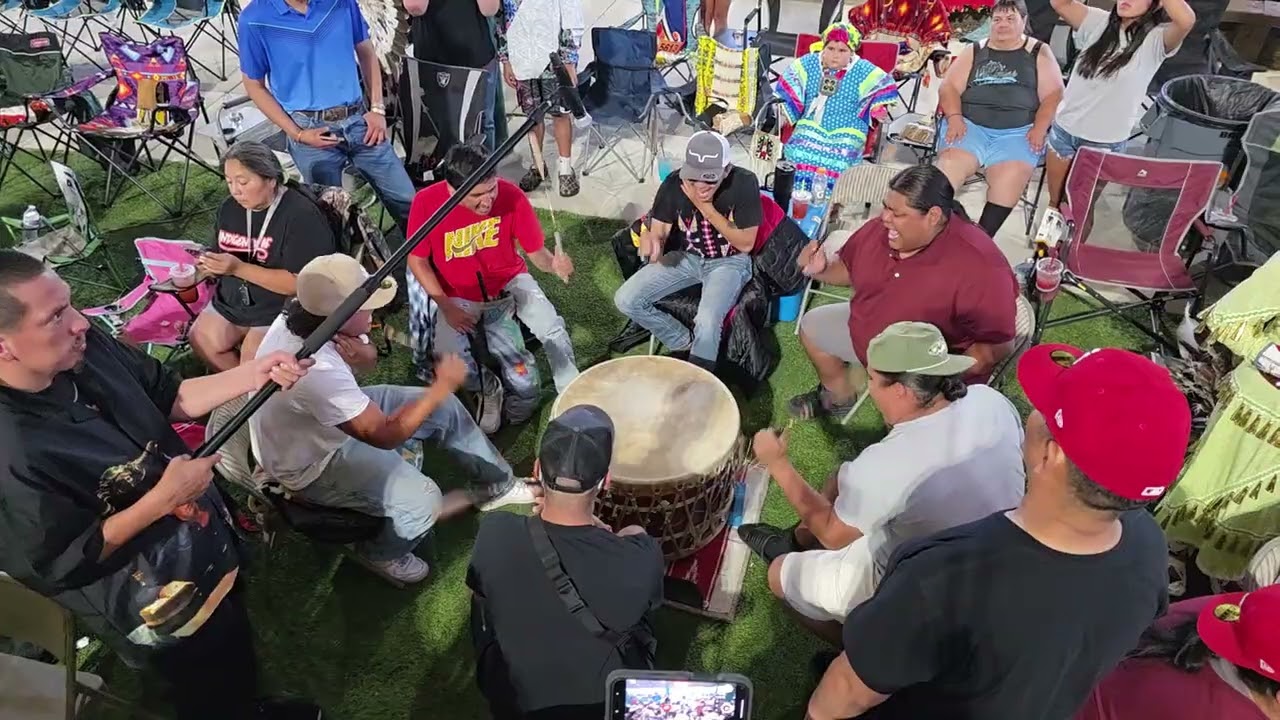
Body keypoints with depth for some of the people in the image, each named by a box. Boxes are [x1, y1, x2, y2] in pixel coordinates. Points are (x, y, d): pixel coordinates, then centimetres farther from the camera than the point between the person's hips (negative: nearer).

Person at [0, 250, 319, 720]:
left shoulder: (87, 348, -14)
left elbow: (169, 398, 1)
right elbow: (64, 566, -26)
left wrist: (253, 375, -13)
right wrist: (162, 500, -30)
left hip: (211, 541, 7)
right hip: (162, 608, -7)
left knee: (237, 655, 33)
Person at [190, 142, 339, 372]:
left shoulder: (301, 215, -20)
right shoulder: (230, 207, 5)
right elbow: (229, 262, 16)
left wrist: (239, 268, -28)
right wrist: (211, 265, -9)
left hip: (284, 309, -8)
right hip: (233, 300, 8)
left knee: (252, 355, -26)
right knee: (201, 339, -10)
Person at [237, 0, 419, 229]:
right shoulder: (254, 19, -7)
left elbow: (366, 52, 12)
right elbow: (254, 85, 1)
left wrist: (378, 108, 2)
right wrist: (297, 134, -7)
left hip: (359, 119, 3)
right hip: (312, 129, -2)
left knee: (406, 201, 4)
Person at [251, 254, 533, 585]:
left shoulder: (303, 313, -16)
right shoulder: (316, 369, -42)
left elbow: (368, 361, 1)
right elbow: (384, 435, -32)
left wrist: (362, 355, -24)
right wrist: (441, 386, -25)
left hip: (336, 416, 9)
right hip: (311, 463, -8)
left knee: (444, 408, 5)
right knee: (422, 502, -24)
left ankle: (497, 484, 26)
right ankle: (383, 554, 10)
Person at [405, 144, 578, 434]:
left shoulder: (511, 195, -24)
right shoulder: (426, 203, -24)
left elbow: (536, 251, -16)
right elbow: (417, 261, -9)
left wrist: (554, 263, -40)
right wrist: (446, 307, -16)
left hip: (510, 280, 0)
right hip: (458, 295, 0)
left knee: (554, 331, -22)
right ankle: (489, 389, 12)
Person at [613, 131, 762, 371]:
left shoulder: (744, 183, -21)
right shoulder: (674, 183, -16)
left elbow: (746, 244, -17)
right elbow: (658, 233, -12)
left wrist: (707, 208, -27)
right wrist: (651, 240, -39)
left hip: (730, 262, -4)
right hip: (686, 257, 4)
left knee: (707, 322, -32)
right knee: (625, 300, -12)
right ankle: (686, 343, 8)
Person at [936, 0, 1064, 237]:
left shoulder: (1040, 53, 14)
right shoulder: (974, 51, 18)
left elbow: (1053, 95, 5)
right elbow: (949, 87, 10)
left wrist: (1039, 128, -12)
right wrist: (954, 118, -10)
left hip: (1018, 132, -1)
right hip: (970, 125, 1)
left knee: (1010, 176, -31)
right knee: (949, 164, -30)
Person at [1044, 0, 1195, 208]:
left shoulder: (1155, 39, -11)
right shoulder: (1098, 22, 0)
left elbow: (1186, 20, -32)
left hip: (1104, 143, -2)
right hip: (1065, 129, 3)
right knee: (1056, 200, 19)